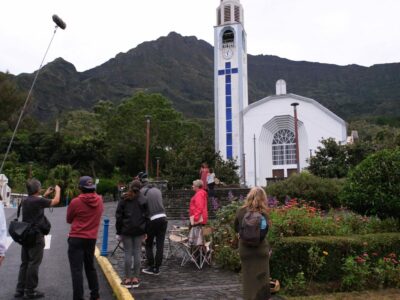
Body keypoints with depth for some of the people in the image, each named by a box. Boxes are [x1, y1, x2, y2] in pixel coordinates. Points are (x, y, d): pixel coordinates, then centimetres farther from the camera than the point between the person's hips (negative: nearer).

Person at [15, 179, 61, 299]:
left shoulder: (25, 201, 8)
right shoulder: (38, 200, -17)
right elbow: (56, 201, -6)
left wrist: (45, 195, 27)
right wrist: (58, 190, 10)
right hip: (36, 237, -8)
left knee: (24, 263, 14)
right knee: (33, 264, -1)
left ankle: (20, 290, 19)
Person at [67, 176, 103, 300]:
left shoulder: (75, 202, -13)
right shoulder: (99, 200, -1)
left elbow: (69, 220, 3)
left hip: (76, 239, -5)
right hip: (92, 238, 5)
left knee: (76, 270, 1)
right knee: (90, 267, 19)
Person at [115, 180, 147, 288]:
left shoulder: (124, 200, -1)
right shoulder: (143, 200, 2)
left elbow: (119, 216, -1)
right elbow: (146, 216, 4)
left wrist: (118, 232, 4)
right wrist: (145, 231, 10)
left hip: (126, 230, -1)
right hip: (139, 230, 1)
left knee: (128, 253, 3)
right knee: (137, 253, 5)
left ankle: (127, 279, 7)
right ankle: (135, 278, 10)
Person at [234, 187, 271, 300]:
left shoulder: (241, 211, -4)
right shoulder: (263, 213, -12)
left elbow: (236, 228, 7)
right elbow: (264, 232, -12)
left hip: (245, 249, 2)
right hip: (260, 249, -2)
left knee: (248, 277, 14)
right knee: (261, 278, 10)